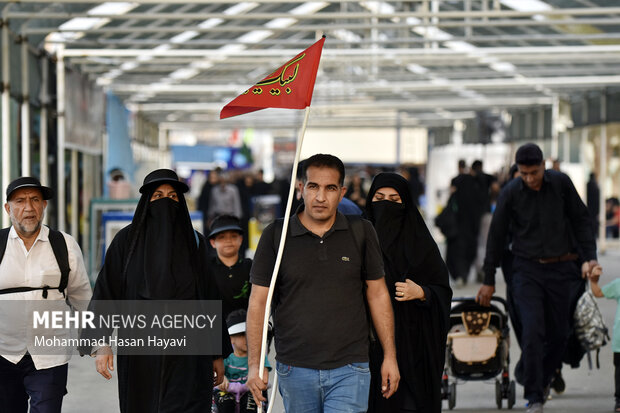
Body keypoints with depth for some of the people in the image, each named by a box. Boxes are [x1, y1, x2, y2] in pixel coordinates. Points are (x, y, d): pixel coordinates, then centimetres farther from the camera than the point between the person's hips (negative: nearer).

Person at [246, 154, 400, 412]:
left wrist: (389, 356, 7)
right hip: (295, 369, 1)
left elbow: (377, 294, 9)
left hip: (348, 369, -1)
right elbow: (258, 302, 1)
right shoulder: (275, 236, 0)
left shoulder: (361, 233, 2)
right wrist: (254, 364, -6)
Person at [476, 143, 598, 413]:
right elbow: (496, 236, 3)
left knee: (559, 332, 6)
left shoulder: (561, 183, -3)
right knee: (532, 331, -14)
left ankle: (543, 379, 31)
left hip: (562, 269, 2)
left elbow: (581, 220, 7)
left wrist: (589, 257, -3)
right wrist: (489, 281, 6)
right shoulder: (511, 193, -5)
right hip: (527, 270, -2)